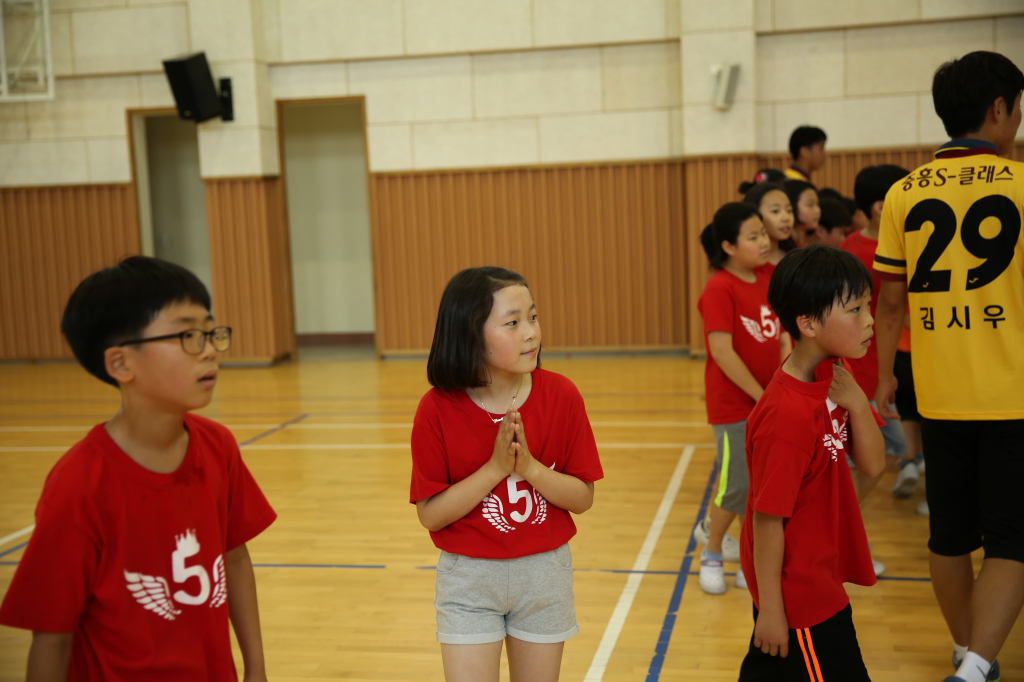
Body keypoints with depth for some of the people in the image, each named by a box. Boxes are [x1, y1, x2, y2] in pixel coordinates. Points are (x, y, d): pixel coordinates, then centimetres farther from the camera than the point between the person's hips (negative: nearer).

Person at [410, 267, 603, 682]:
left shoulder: (560, 395, -11)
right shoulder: (438, 409, -15)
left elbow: (583, 498, -6)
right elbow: (430, 514, -13)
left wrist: (529, 467, -23)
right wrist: (496, 467, -23)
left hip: (545, 573, 2)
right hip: (469, 577, -2)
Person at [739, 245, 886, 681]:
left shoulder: (833, 378, -1)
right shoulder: (788, 415, -29)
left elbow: (872, 465, 1)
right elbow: (767, 517, -24)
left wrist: (857, 403, -16)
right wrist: (770, 608, -17)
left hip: (820, 574, 9)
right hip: (797, 591, -9)